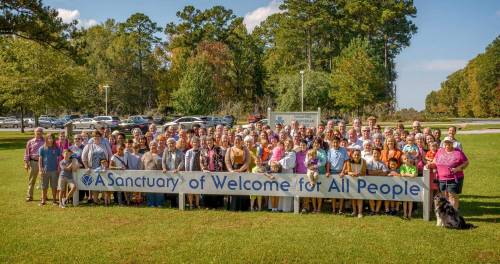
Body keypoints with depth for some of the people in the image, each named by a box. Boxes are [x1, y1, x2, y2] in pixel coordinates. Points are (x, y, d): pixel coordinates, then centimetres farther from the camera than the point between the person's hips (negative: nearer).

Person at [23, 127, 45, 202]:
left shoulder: (45, 142, 7)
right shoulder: (30, 142, 6)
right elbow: (27, 153, 6)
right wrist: (26, 163, 0)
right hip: (33, 162, 0)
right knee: (31, 180, 4)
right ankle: (29, 196, 11)